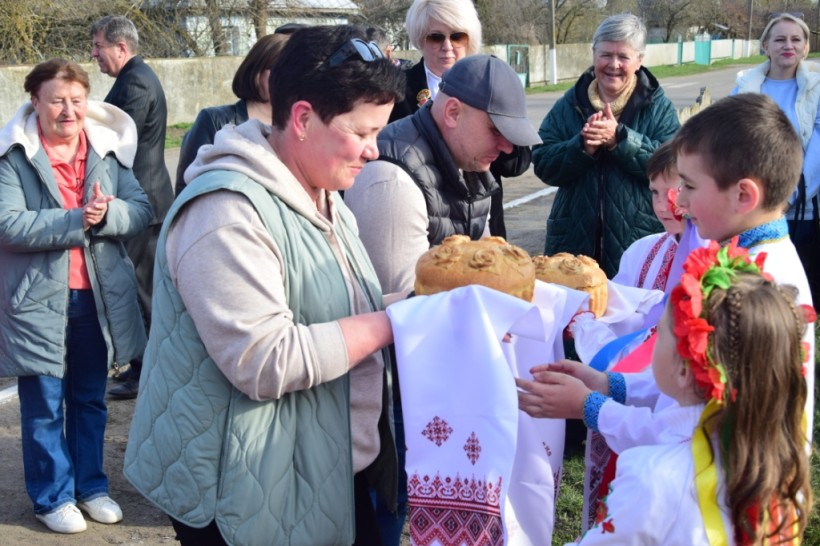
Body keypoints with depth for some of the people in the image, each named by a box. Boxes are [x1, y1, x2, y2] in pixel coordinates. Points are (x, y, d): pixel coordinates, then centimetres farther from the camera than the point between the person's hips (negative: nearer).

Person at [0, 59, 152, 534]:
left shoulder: (108, 148, 2)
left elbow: (141, 209, -3)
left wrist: (106, 214, -24)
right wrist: (77, 219, -25)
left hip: (99, 296, 4)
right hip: (38, 300, -4)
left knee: (91, 400, 18)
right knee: (44, 407, 8)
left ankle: (91, 486, 33)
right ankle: (53, 496, 25)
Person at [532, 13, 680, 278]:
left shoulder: (658, 107, 1)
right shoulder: (569, 105, 6)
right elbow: (543, 165, -2)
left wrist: (620, 139, -23)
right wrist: (582, 147, -19)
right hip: (574, 241, 2)